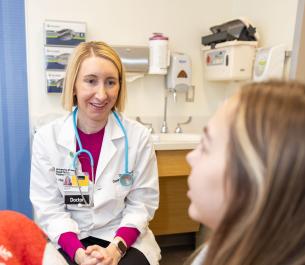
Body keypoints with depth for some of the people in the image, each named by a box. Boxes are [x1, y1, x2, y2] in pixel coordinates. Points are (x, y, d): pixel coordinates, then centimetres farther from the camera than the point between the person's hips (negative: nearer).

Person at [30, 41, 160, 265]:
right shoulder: (47, 137, -8)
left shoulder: (138, 136, -9)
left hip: (125, 240, 1)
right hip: (68, 242, 0)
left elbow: (142, 203, -5)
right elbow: (49, 208, -6)